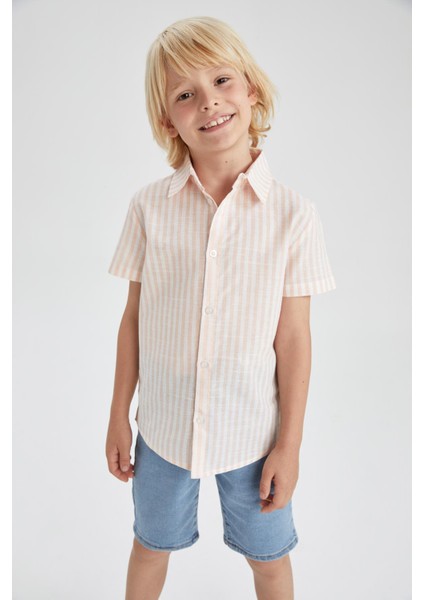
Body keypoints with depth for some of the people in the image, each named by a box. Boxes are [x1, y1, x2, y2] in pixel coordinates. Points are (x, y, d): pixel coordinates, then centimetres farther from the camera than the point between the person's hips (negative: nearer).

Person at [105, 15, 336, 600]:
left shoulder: (292, 212, -13)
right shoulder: (149, 206, -9)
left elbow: (294, 335, -9)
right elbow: (134, 316, -1)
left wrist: (289, 442, -5)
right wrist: (119, 415, 4)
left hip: (253, 431, -1)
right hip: (163, 426, 2)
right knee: (151, 546, 25)